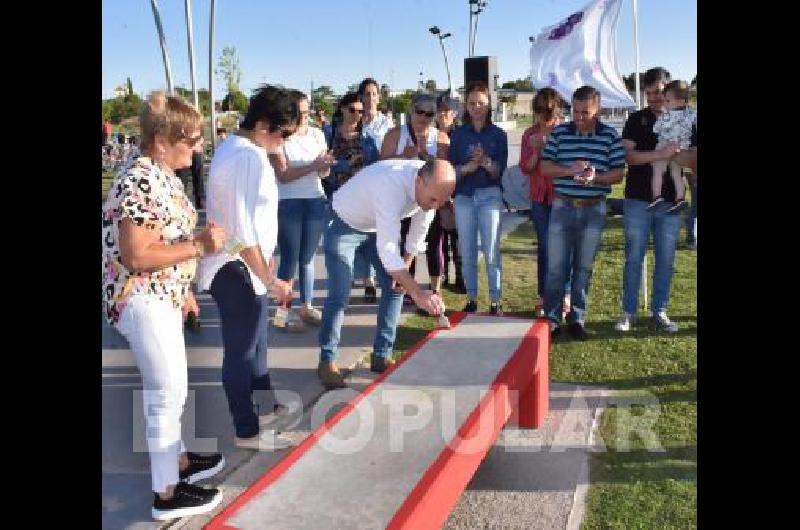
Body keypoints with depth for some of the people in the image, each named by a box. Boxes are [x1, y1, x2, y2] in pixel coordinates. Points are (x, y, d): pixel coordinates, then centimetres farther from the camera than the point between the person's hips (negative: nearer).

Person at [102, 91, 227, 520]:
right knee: (170, 392, 0)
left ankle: (178, 460, 39)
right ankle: (167, 494, 14)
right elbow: (136, 256, -27)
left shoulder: (161, 175, 8)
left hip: (161, 296, 10)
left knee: (164, 387, 21)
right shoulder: (141, 181, -24)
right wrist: (200, 246, -23)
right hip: (141, 300, -10)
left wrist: (183, 288, 21)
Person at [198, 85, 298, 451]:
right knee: (240, 351, 4)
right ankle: (247, 430, 20)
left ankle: (264, 407, 41)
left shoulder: (236, 147, 9)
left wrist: (266, 259, 21)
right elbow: (242, 231, -27)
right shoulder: (249, 157, -23)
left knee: (254, 344, 24)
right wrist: (271, 280, -21)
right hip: (237, 269, -11)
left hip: (239, 265, 11)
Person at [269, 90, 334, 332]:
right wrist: (312, 166, -22)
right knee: (290, 259, -2)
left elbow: (324, 173, 8)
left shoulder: (317, 134, 7)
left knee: (307, 258, 10)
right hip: (288, 203, -4)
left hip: (316, 201, 4)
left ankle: (306, 306, 19)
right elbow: (283, 175, -14)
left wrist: (326, 164, -15)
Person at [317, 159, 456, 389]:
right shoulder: (390, 186, -42)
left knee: (394, 286, 2)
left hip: (378, 226, 7)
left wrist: (404, 266, -1)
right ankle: (327, 361, 3)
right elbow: (387, 249, -47)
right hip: (344, 225, -7)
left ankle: (381, 356, 13)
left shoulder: (430, 183, -21)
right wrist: (418, 293, -51)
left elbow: (419, 229, -3)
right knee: (340, 294, -13)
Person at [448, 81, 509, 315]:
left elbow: (499, 170, -2)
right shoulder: (458, 134, 8)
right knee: (467, 253, 5)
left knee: (492, 252, -4)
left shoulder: (498, 134, 4)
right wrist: (469, 167, -16)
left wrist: (486, 162, -22)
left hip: (490, 195, -2)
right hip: (464, 196, 2)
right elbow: (451, 169, 3)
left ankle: (495, 301, 2)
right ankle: (472, 299, 15)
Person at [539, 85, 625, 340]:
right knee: (555, 266, 0)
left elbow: (618, 173, 0)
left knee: (583, 267, 9)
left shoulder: (610, 136, 0)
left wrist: (595, 178, -20)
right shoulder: (559, 132, 1)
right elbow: (545, 167, 0)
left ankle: (577, 319, 20)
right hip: (562, 207, 0)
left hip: (594, 209, 0)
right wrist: (570, 170, -18)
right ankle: (552, 319, 10)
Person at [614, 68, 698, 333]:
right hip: (638, 200, -2)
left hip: (671, 200, 2)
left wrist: (671, 156, -19)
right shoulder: (636, 120, 2)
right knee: (634, 258, 3)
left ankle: (659, 312, 18)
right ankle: (628, 312, 11)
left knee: (666, 260, 7)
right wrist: (661, 154, -24)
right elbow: (628, 156, -10)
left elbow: (693, 160, 3)